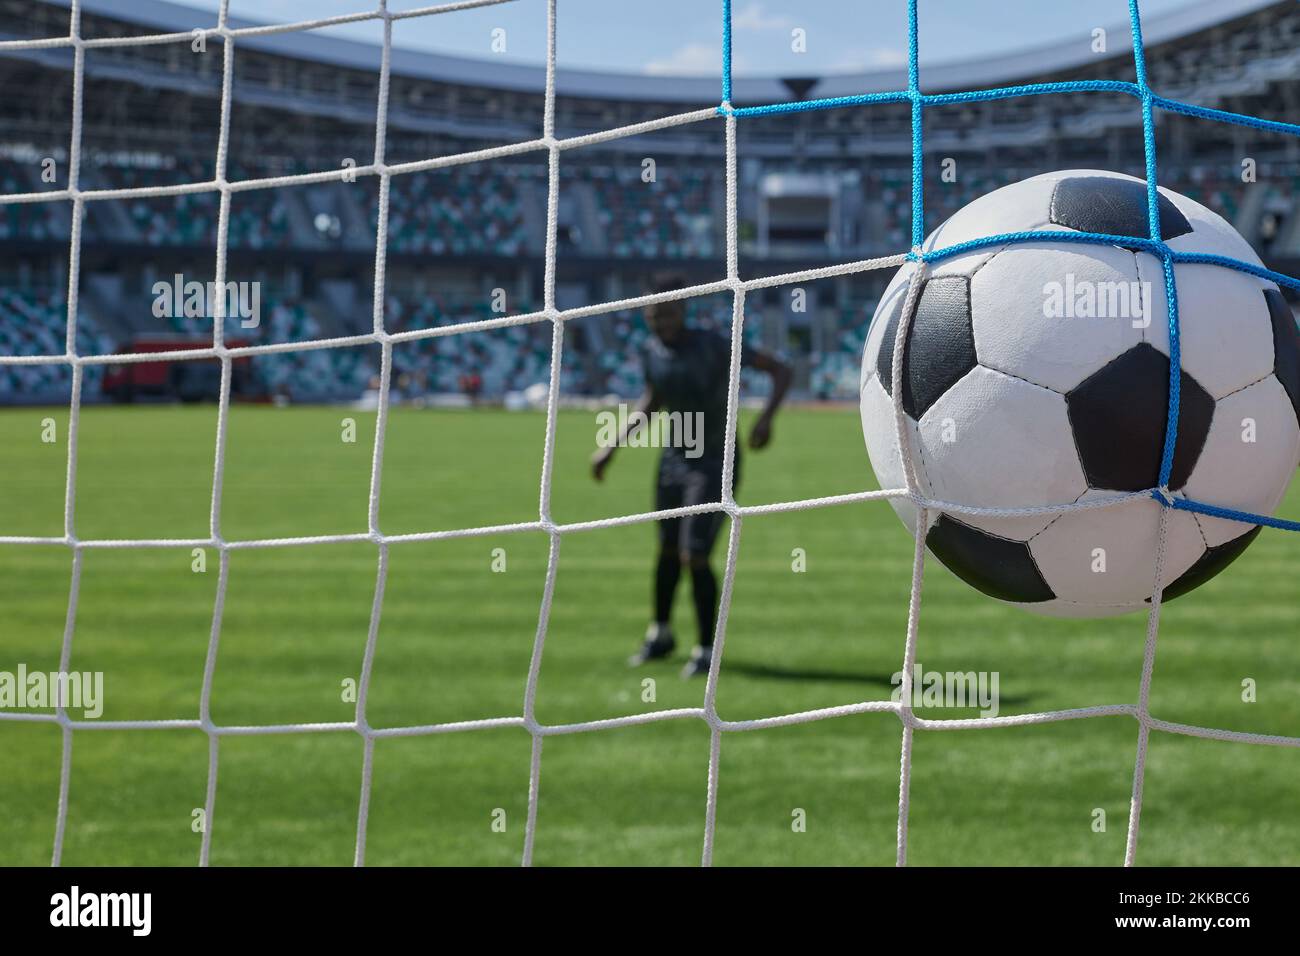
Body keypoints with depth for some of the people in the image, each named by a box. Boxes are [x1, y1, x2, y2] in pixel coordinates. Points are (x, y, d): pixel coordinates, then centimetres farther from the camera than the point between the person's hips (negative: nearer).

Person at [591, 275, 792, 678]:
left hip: (715, 466, -6)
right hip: (675, 459, 6)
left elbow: (781, 370, -20)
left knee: (694, 558, -12)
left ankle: (706, 649, 6)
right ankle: (661, 633, 40)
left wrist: (766, 416, -36)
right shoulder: (651, 351, -4)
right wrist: (613, 447, 11)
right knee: (669, 550, 17)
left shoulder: (714, 347, -22)